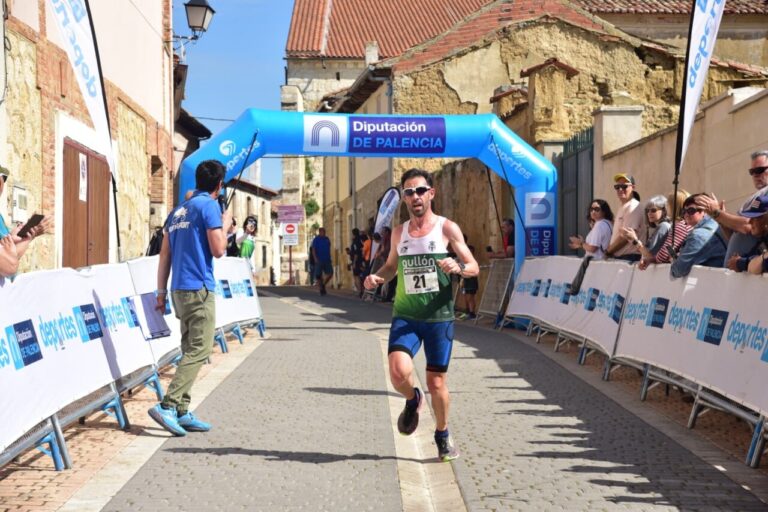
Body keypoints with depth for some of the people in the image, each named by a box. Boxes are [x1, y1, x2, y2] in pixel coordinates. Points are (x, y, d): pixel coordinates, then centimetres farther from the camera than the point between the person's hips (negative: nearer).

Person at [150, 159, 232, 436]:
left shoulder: (178, 211, 17)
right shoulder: (209, 205, -7)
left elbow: (164, 255, 17)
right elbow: (218, 250, -12)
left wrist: (161, 292, 19)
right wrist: (225, 224, 5)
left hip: (179, 289, 9)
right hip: (199, 288, -8)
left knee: (190, 350, 12)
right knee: (199, 349, -8)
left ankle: (181, 412, 12)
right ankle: (168, 405, -16)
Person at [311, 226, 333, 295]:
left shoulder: (327, 239, 13)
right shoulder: (316, 239, -3)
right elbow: (313, 249, -8)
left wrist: (329, 258, 18)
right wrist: (315, 258, -19)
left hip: (327, 260, 5)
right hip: (319, 260, -5)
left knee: (330, 273, -4)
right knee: (319, 275, -2)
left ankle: (323, 285, 16)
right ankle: (321, 289, 7)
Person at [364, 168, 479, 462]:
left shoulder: (447, 228, -1)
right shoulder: (399, 232, 9)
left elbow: (474, 267, 0)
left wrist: (458, 267, -23)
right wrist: (377, 277, 2)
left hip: (439, 316, -2)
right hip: (405, 315, 2)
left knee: (437, 383, 6)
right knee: (399, 371, -21)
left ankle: (443, 435, 31)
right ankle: (412, 400, 15)